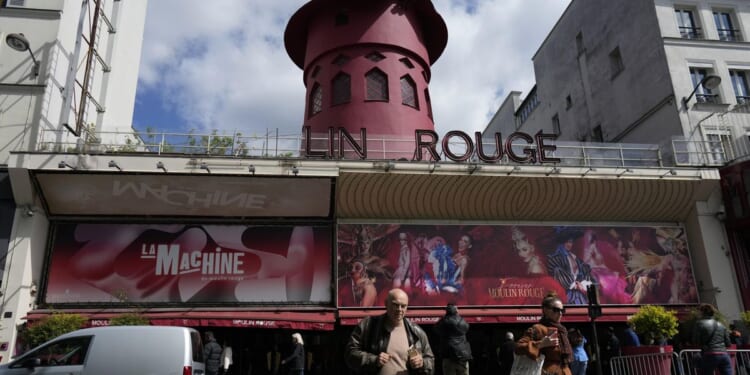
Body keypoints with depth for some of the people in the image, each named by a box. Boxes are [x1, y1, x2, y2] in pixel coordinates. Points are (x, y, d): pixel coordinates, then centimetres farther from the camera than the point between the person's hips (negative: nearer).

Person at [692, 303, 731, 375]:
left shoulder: (700, 323, -1)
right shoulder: (721, 324, 14)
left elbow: (695, 341, -3)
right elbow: (728, 343, 12)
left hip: (710, 355, -4)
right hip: (724, 355, 4)